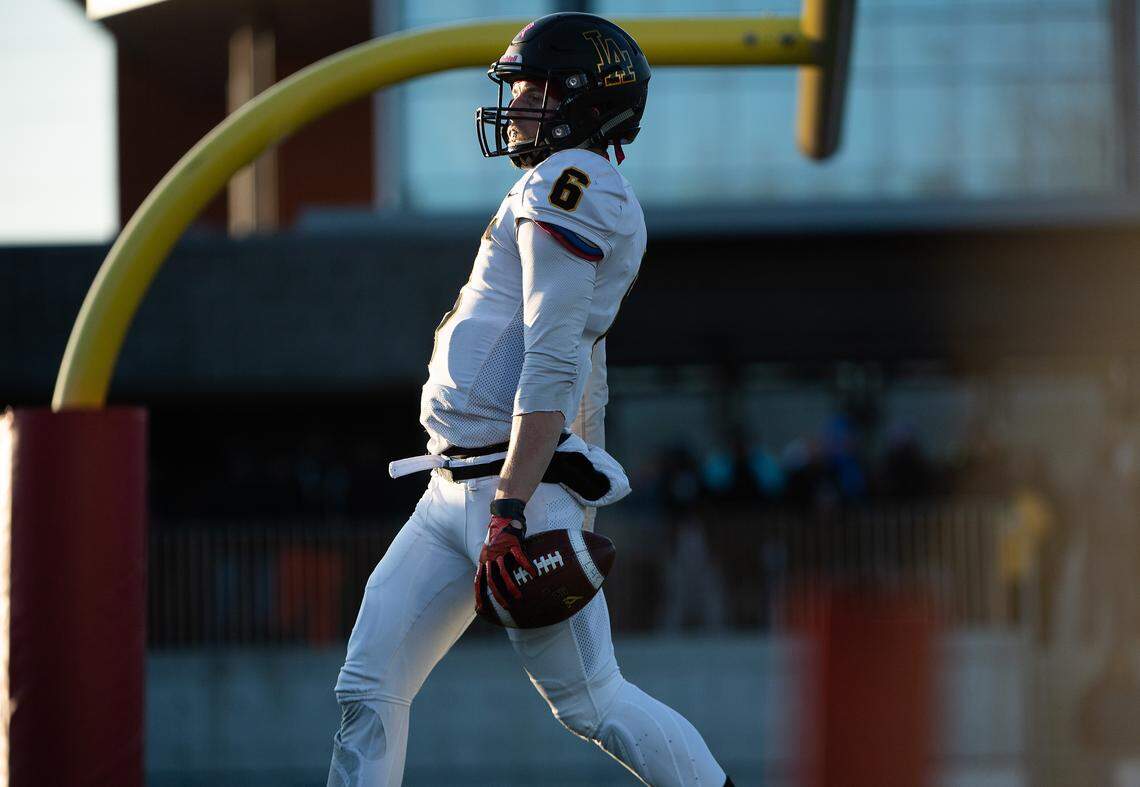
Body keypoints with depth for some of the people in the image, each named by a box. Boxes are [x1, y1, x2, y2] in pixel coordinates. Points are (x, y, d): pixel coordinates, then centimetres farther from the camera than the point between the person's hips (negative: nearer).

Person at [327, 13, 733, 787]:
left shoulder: (569, 183, -10)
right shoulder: (577, 195, 21)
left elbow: (551, 367, -20)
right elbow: (586, 379, 26)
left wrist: (511, 512, -25)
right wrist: (576, 518, 30)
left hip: (520, 481, -10)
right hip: (454, 491, 10)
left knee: (592, 701, -5)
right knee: (368, 690, 5)